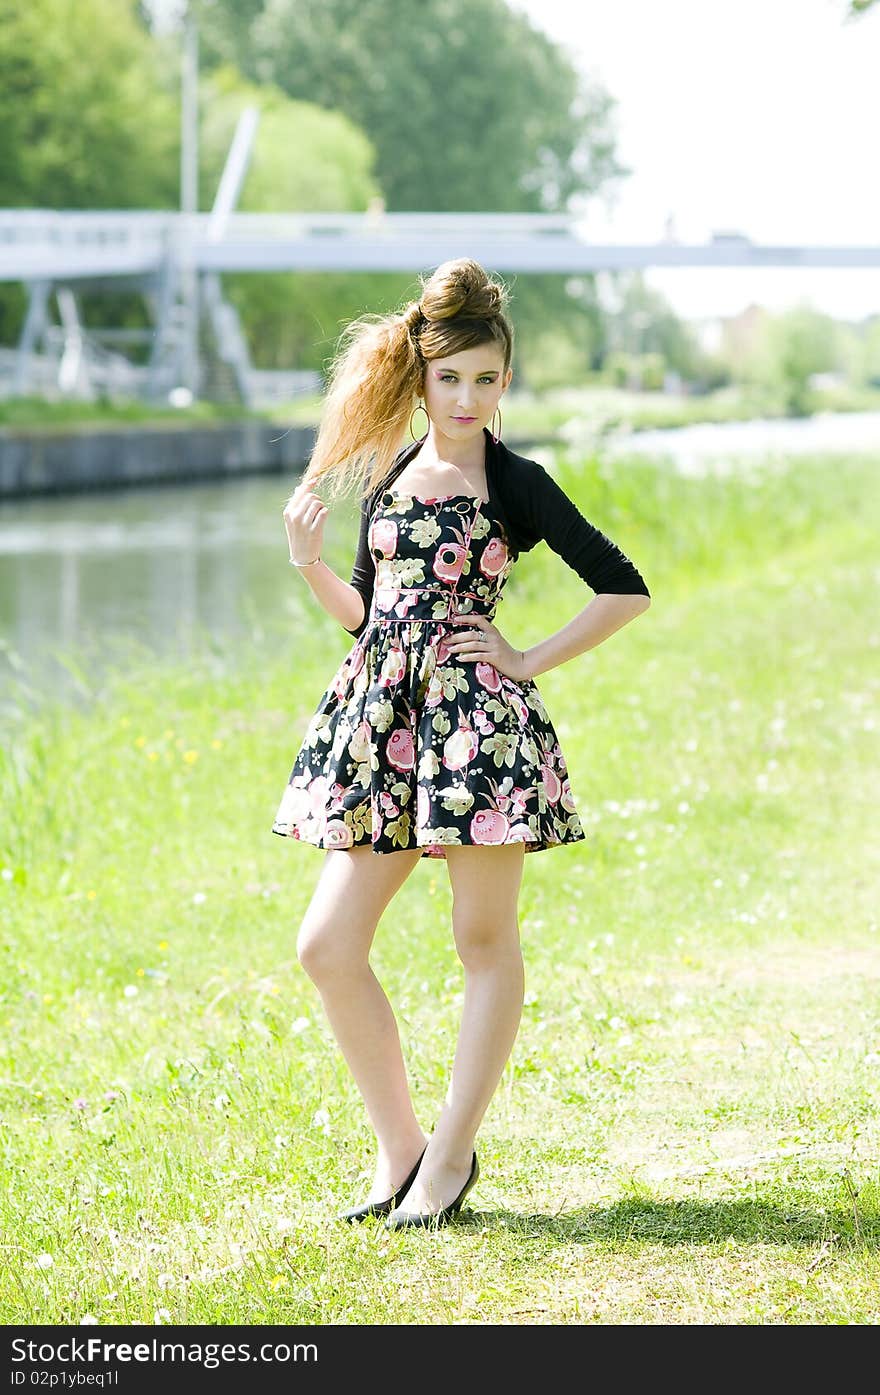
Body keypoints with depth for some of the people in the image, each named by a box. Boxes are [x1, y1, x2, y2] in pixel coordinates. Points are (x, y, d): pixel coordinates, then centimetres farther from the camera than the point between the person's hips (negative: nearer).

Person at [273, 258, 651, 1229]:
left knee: (485, 940, 2)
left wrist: (530, 659, -6)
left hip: (476, 718, -6)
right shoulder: (387, 475, 12)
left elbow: (625, 590, -4)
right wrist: (307, 561, 2)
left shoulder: (516, 485, -3)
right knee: (327, 946, 1)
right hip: (381, 718, 6)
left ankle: (451, 1156, 10)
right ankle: (399, 1148, 12)